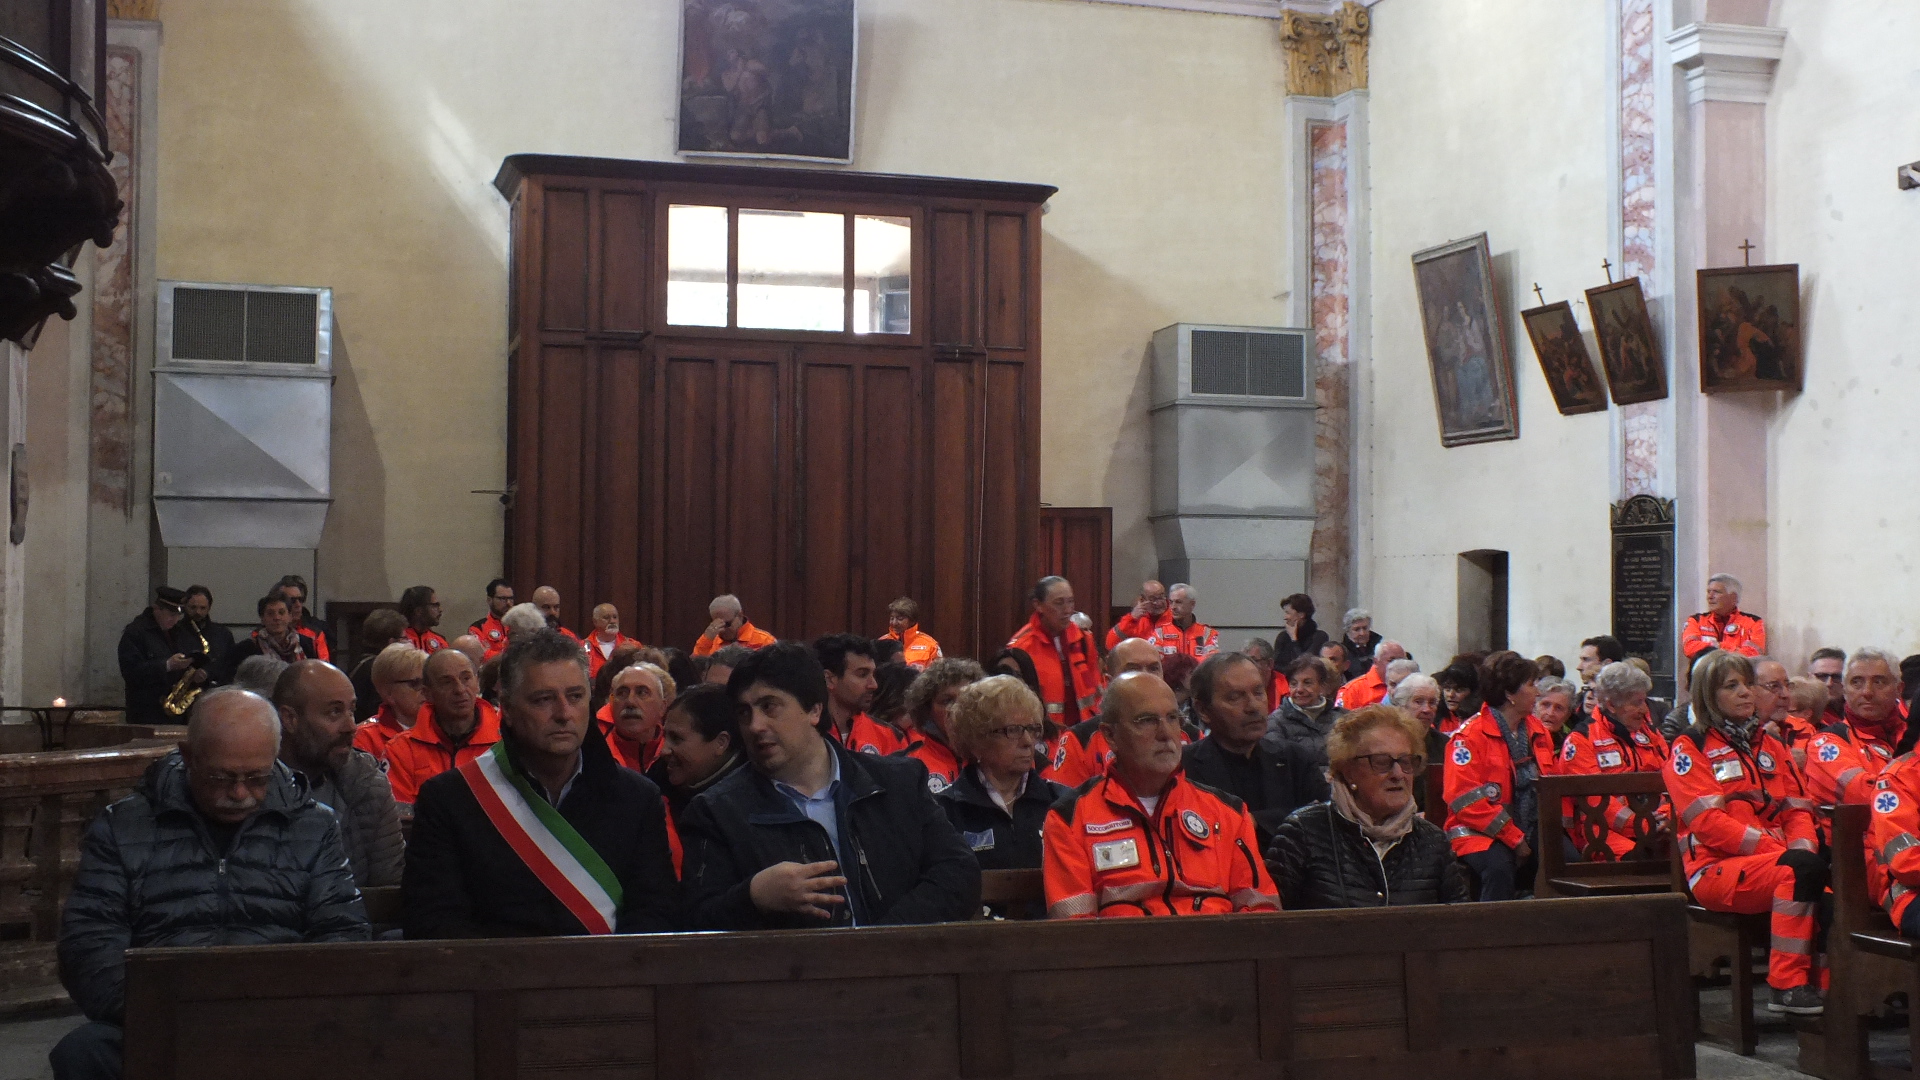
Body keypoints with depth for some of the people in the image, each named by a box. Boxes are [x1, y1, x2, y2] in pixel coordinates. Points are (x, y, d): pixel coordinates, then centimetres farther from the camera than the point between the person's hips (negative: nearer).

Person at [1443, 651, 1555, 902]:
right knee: (1499, 868, -35)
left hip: (1534, 830, 6)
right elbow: (1465, 799, -15)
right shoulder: (1470, 736, -8)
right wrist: (1514, 839, -17)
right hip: (1482, 833, -6)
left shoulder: (1538, 732, 15)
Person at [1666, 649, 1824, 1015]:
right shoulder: (1690, 748, 3)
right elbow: (1707, 821, -10)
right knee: (1803, 868, -34)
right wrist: (1772, 847, -19)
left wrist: (1802, 845, -8)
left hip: (1774, 860, 5)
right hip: (1716, 869, -5)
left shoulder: (1770, 746, 23)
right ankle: (1787, 985, -30)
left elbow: (1797, 808, 15)